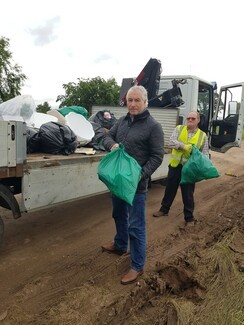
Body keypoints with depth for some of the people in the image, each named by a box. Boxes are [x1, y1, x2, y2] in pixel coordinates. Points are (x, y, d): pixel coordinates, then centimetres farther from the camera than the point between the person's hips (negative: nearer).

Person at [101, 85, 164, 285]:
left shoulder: (153, 126, -13)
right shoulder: (122, 121, 6)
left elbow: (157, 157, -13)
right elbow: (107, 137, 14)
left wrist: (140, 175, -24)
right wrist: (112, 145, -11)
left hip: (136, 183, -7)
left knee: (136, 225, 1)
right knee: (119, 215, 25)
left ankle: (137, 266, 17)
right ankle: (120, 246, 49)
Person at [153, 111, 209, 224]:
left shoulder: (203, 135, 3)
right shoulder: (179, 129, 1)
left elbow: (205, 154, 2)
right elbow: (171, 142, -13)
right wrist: (184, 146, -29)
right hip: (175, 165, 1)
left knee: (188, 193, 7)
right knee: (170, 189, 15)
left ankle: (189, 217, 21)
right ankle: (164, 209, 34)